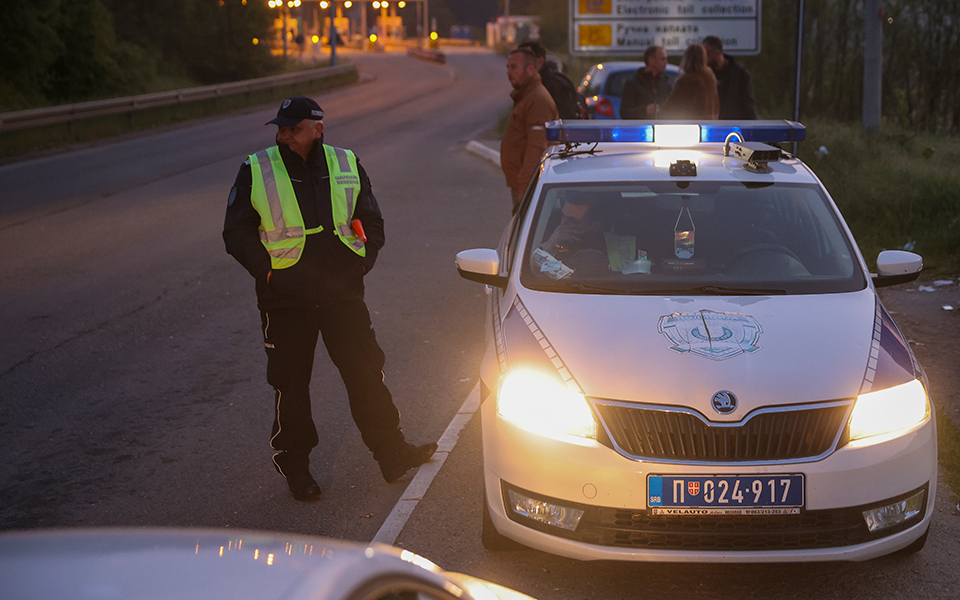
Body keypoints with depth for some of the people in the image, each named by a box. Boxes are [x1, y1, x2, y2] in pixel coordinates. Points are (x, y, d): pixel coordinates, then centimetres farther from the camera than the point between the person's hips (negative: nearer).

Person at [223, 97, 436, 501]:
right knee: (290, 382, 4)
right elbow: (236, 232, 2)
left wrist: (362, 263, 0)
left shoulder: (346, 167, 6)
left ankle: (391, 453, 13)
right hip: (285, 301, -2)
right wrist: (266, 270, -9)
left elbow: (371, 222, 16)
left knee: (365, 372, 3)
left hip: (343, 295, 2)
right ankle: (294, 464, 19)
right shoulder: (255, 172, -1)